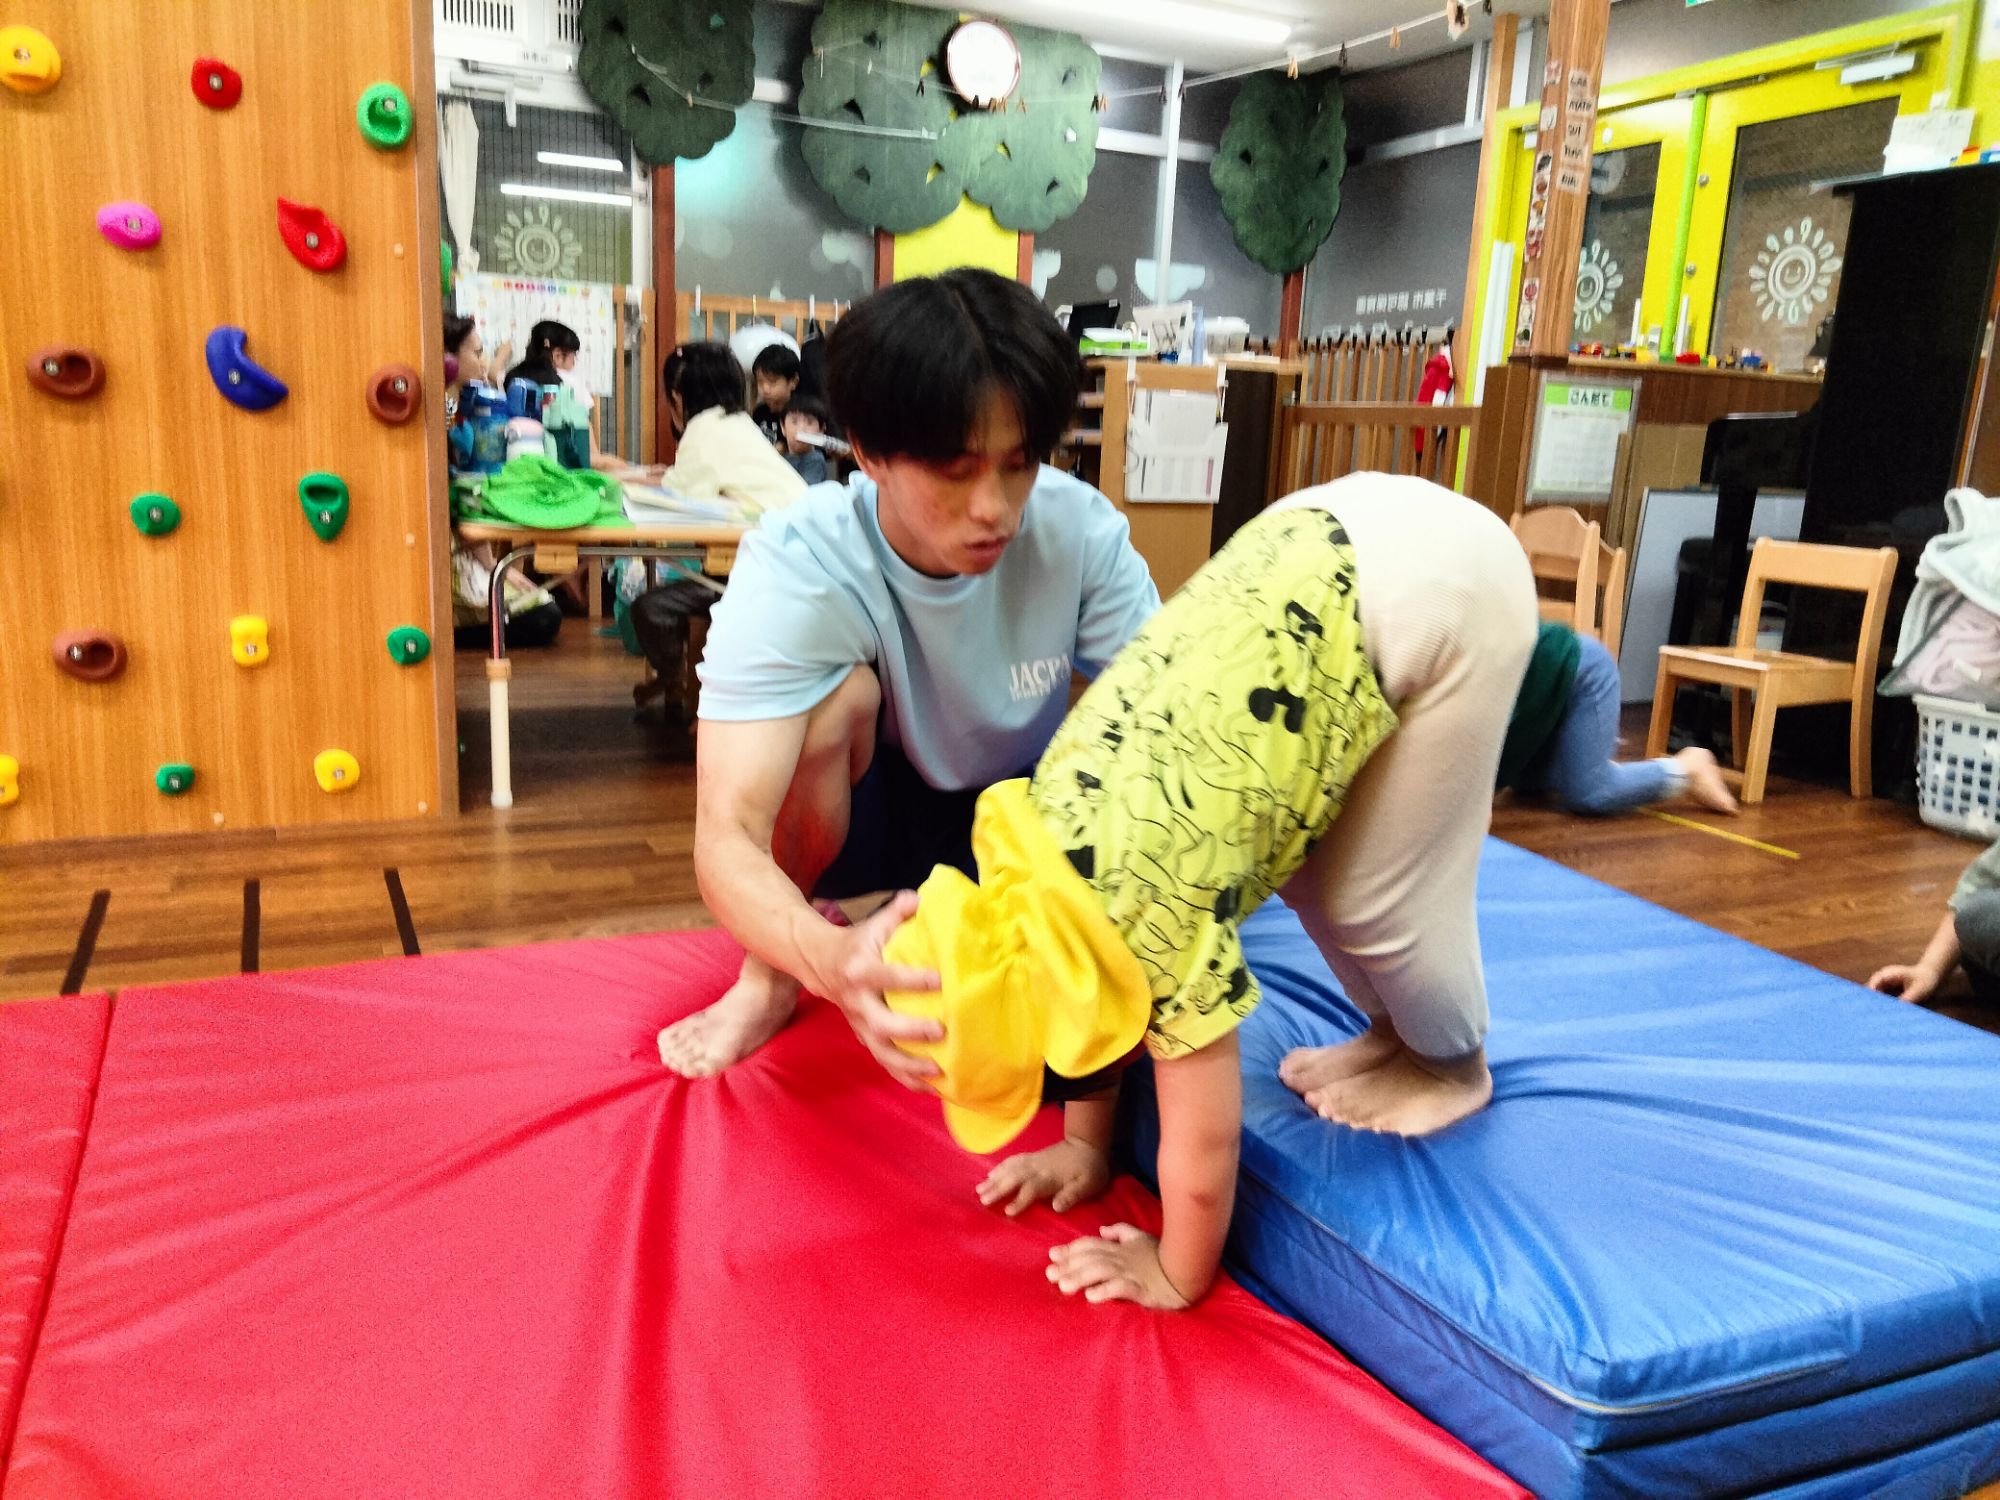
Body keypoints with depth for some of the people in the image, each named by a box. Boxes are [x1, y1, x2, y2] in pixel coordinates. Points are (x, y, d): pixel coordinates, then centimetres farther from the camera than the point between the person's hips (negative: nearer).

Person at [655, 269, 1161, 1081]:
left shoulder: (1083, 532, -25)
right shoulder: (798, 563, -30)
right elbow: (725, 839, -38)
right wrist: (829, 957, -59)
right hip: (861, 809, -1)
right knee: (837, 689, -33)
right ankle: (768, 979, -10)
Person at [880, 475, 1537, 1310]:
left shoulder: (1156, 913, -20)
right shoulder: (1040, 849, 1)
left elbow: (1205, 1146, -8)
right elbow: (1099, 1004, 18)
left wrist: (1176, 1277, 7)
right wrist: (1087, 1148, 25)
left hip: (1445, 583, -7)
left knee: (1375, 897, 4)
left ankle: (1455, 1064, 31)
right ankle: (1399, 1029, 38)